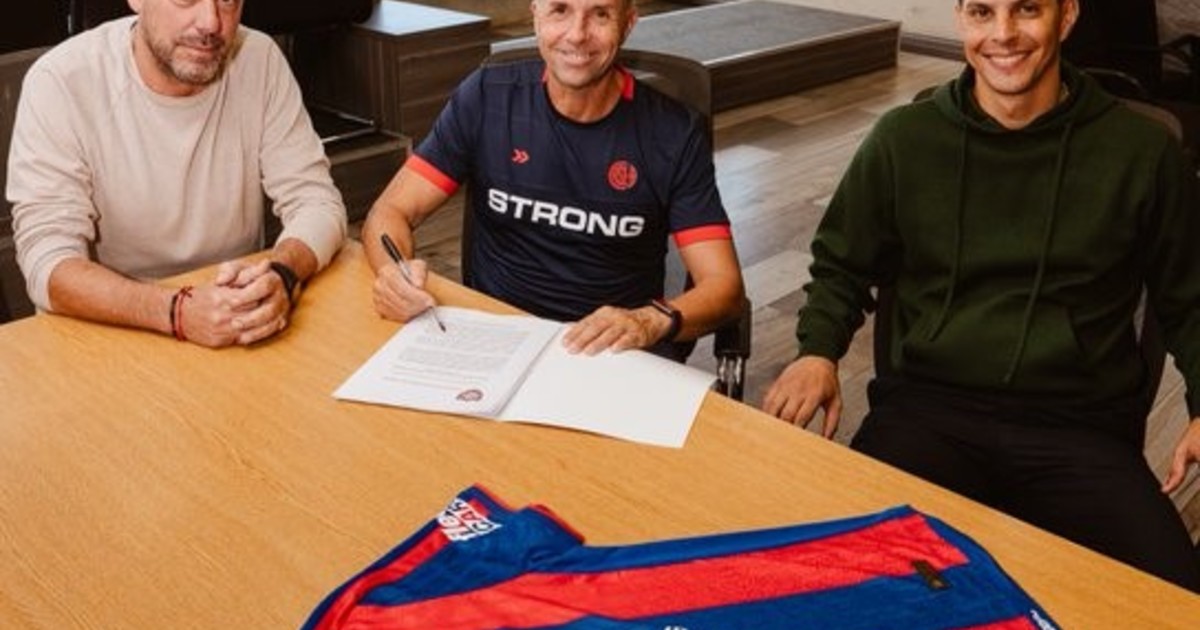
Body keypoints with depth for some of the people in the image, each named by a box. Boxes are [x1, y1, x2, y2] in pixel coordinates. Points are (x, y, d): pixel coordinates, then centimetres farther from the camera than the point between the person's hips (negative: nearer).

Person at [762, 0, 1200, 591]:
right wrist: (818, 351, 0)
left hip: (1080, 428, 1)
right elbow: (841, 268, 19)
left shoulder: (1142, 151, 6)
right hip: (927, 406, 0)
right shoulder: (903, 139, 8)